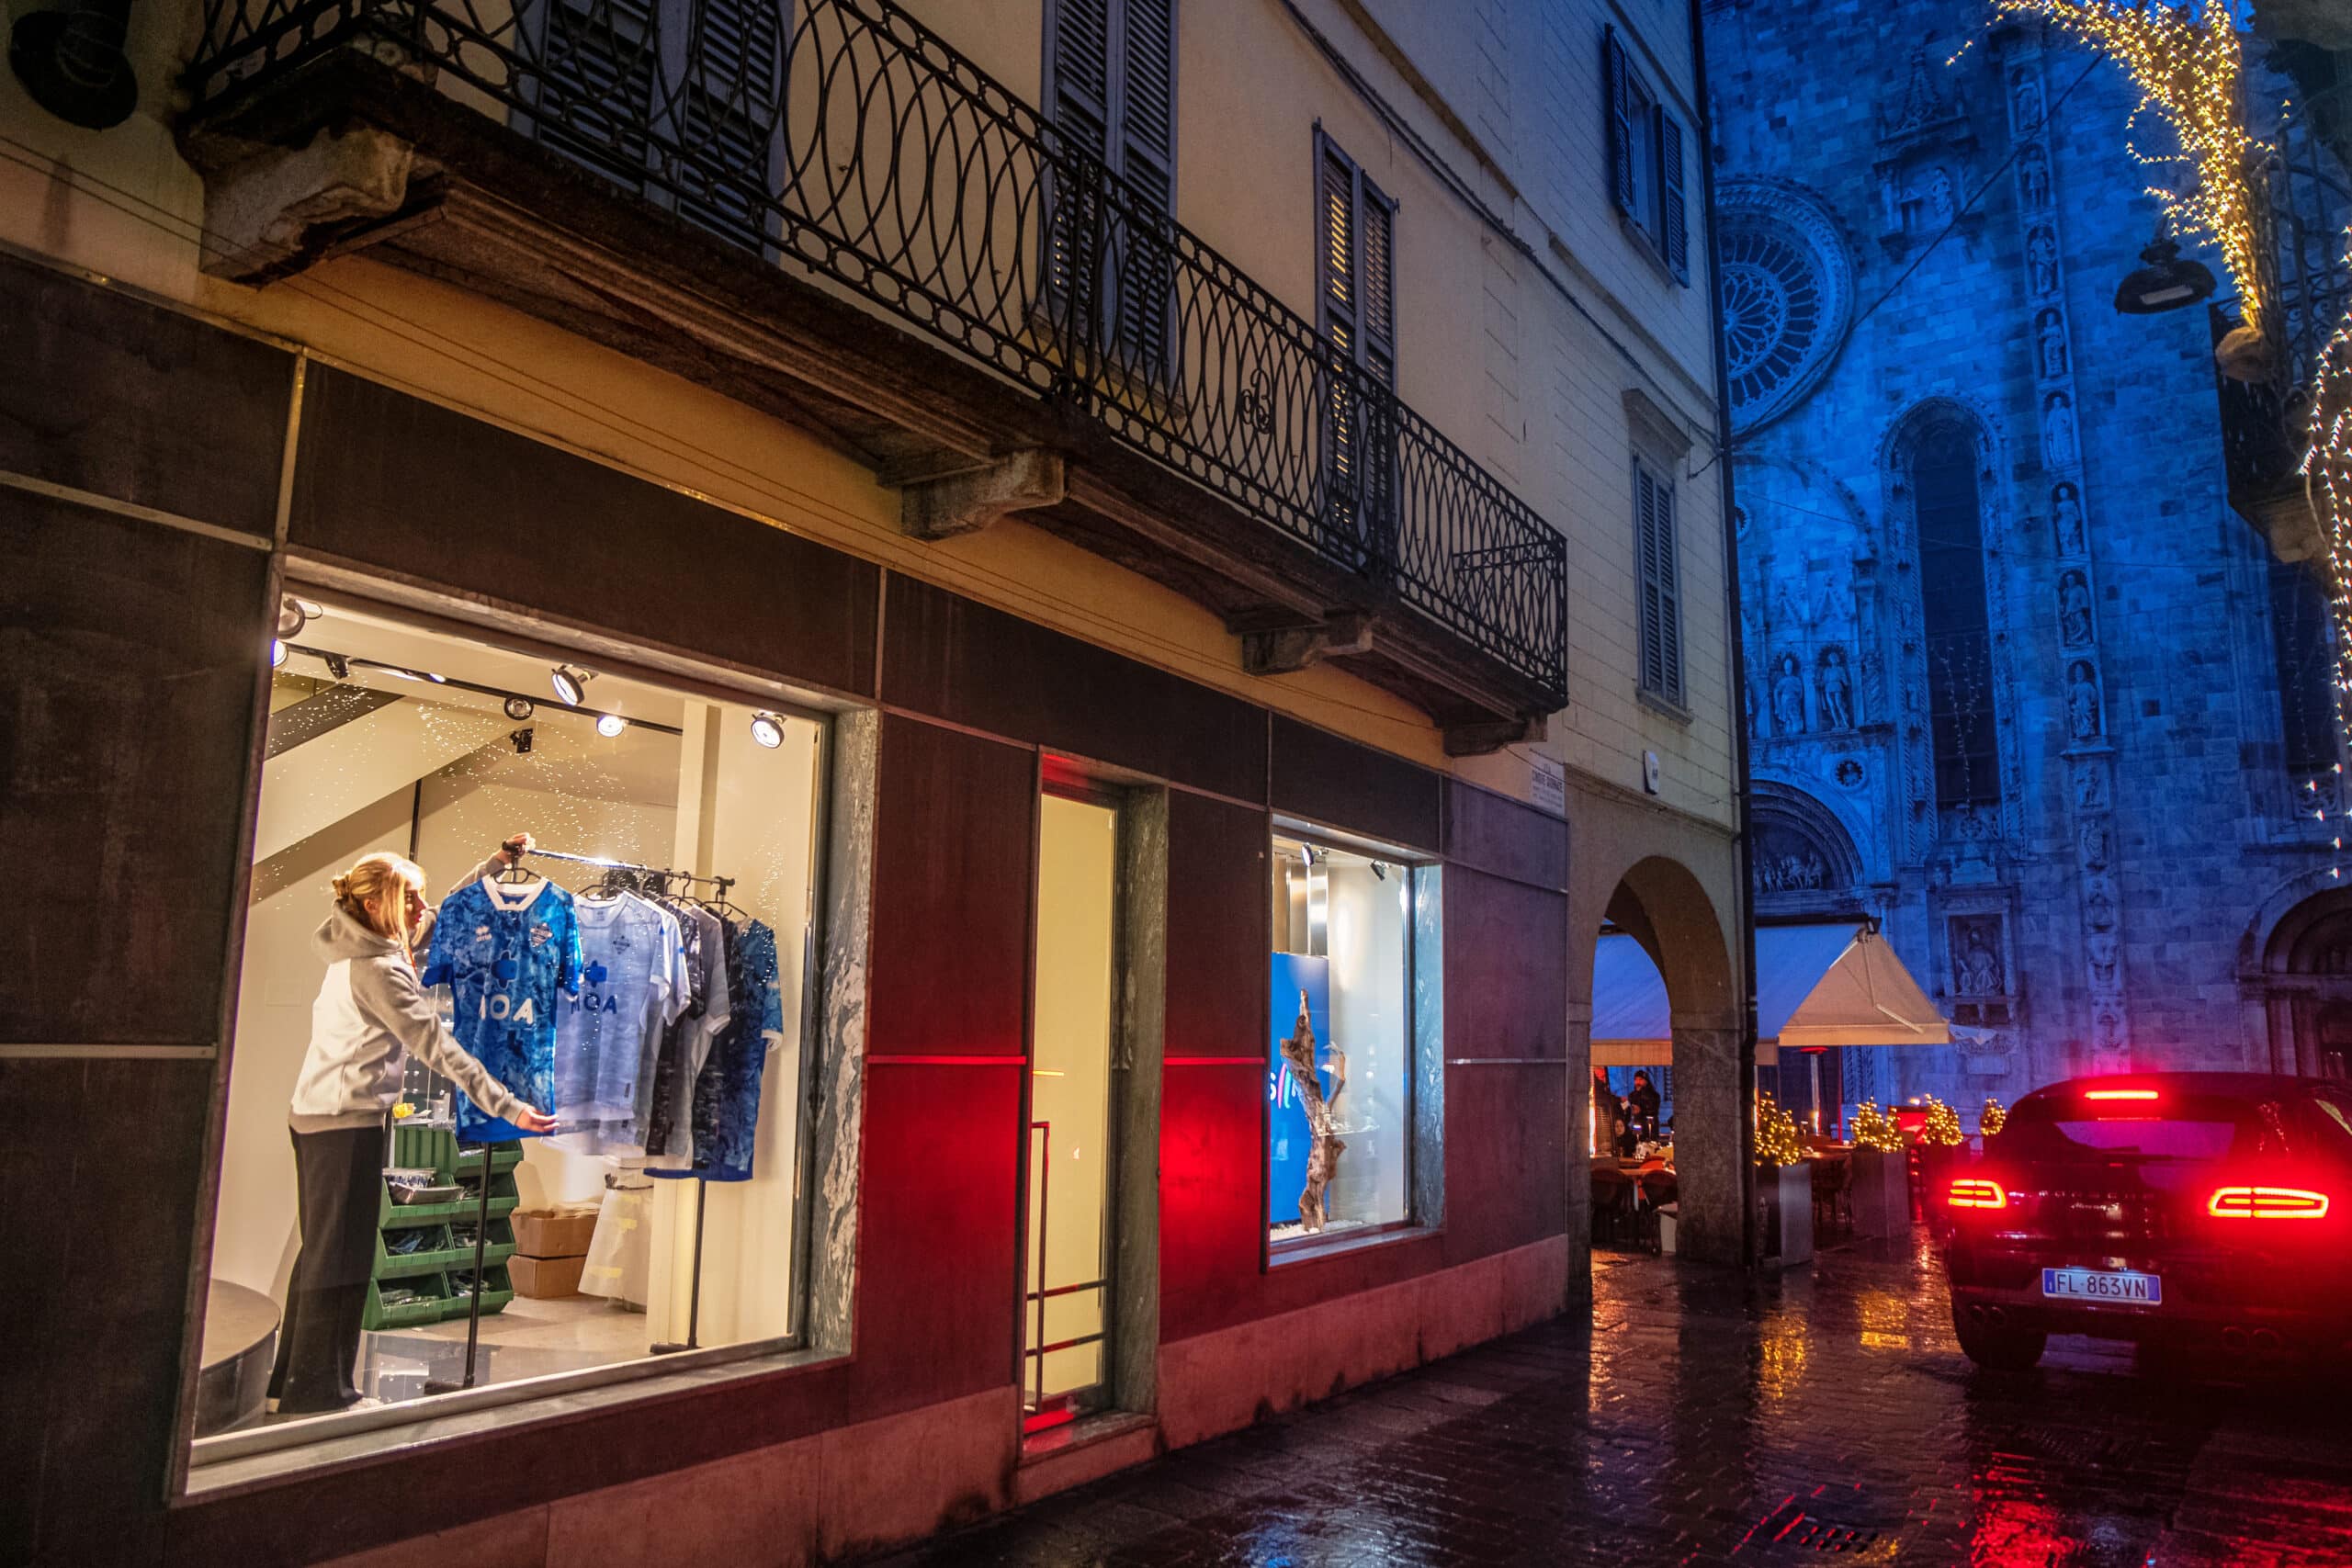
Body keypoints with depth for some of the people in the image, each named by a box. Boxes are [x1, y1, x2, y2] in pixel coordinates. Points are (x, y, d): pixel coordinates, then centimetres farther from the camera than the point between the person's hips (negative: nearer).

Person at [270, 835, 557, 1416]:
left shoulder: (359, 952, 9)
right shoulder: (379, 970, -19)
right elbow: (438, 1047, -23)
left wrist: (498, 862, 20)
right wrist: (508, 1107, -24)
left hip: (316, 1115, 10)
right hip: (347, 1121, -10)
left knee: (323, 1251, 17)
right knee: (341, 1257, -1)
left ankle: (294, 1380, 27)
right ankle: (321, 1393, 7)